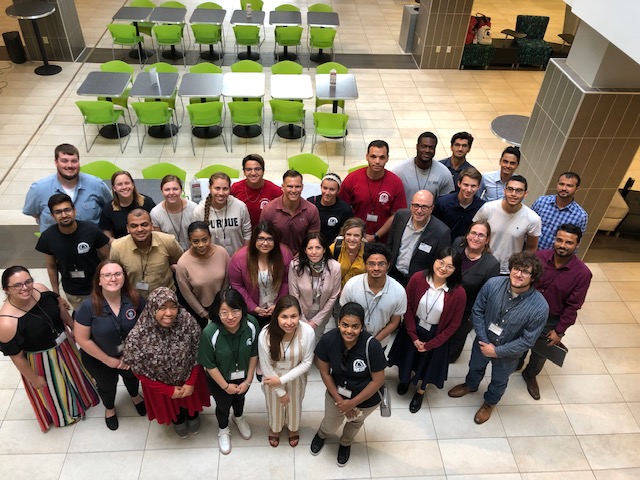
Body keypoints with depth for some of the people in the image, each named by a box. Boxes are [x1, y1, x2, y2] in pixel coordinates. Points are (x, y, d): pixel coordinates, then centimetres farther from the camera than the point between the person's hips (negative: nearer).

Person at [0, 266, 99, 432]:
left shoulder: (40, 289, -22)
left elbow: (61, 308, 0)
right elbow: (16, 356, -22)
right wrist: (33, 378, -10)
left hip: (64, 342, 5)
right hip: (41, 359, -5)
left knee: (73, 372, 33)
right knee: (54, 388, 24)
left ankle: (80, 395, 65)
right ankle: (64, 414, 56)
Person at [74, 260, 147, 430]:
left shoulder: (135, 299, -27)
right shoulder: (89, 306, -32)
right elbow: (83, 340, -24)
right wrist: (108, 360, -18)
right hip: (99, 359, -1)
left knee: (132, 376, 32)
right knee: (107, 385, 28)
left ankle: (135, 396, 67)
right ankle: (109, 408, 62)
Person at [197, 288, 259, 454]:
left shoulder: (251, 324, -30)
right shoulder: (210, 333, -37)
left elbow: (254, 354, -13)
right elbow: (209, 365, -22)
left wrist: (248, 380, -8)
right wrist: (226, 385, -12)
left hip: (243, 376, 2)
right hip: (219, 380, -2)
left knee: (240, 398, 32)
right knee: (223, 405, 26)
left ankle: (239, 418, 66)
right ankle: (223, 430, 59)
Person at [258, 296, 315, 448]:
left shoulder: (308, 332, -33)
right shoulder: (265, 335, -35)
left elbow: (306, 363, -18)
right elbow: (266, 367, -20)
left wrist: (282, 380, -22)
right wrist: (280, 391, -10)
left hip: (296, 377, 1)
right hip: (272, 377, -1)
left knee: (295, 404, 28)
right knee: (274, 405, 27)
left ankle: (293, 428, 63)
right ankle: (275, 429, 62)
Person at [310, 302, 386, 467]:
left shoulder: (372, 346, -37)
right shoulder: (328, 339, -30)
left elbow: (378, 381, -24)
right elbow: (325, 372, -14)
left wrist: (353, 403, -17)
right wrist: (339, 400, -11)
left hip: (366, 398, -1)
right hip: (337, 393, 1)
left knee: (355, 422, 30)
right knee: (330, 426, 24)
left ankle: (345, 444, 65)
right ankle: (321, 434, 63)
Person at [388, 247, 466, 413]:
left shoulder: (458, 293, -27)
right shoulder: (417, 278, -25)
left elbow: (454, 324, -14)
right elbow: (408, 307, -12)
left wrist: (430, 344, -10)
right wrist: (413, 336, -12)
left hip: (435, 335, -1)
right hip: (413, 329, 1)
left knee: (427, 363, 23)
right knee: (409, 357, 27)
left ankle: (420, 392, 55)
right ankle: (406, 378, 62)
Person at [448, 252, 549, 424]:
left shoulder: (540, 307, -33)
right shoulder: (493, 284, -28)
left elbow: (527, 341, -23)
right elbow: (478, 310, -14)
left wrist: (497, 351, -21)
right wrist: (483, 340, -17)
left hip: (508, 353, -2)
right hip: (483, 342, 2)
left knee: (499, 381, 27)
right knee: (475, 367, 32)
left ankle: (489, 403, 59)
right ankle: (470, 385, 65)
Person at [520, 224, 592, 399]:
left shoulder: (582, 273, -23)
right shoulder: (538, 257, -21)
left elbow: (573, 307, -15)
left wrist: (559, 331, -10)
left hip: (550, 321, -1)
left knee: (540, 354, 22)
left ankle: (530, 375, 52)